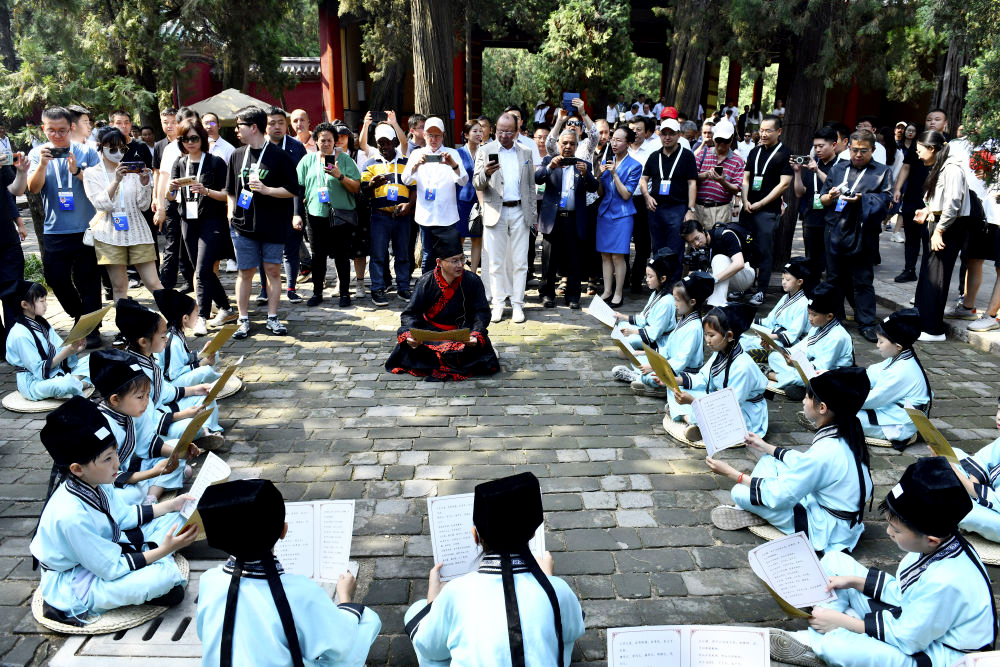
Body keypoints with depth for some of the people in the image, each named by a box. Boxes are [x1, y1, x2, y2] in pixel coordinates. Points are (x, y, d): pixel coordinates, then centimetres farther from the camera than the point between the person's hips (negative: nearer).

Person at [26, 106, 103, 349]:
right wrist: (42, 163, -17)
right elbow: (33, 188, -3)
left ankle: (91, 329, 10)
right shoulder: (37, 153, 8)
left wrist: (77, 171, -18)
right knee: (56, 279, 8)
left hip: (86, 229, -3)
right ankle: (79, 316, 31)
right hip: (54, 231, 3)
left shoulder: (86, 152, 2)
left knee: (88, 283, 0)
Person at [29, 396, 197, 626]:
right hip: (75, 581, -9)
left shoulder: (94, 483, -10)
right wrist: (163, 551, -29)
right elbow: (113, 568, -26)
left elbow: (124, 516, 10)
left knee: (171, 518, 4)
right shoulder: (71, 516, -34)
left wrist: (172, 505, 3)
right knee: (163, 576, -32)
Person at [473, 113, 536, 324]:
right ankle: (498, 304, 11)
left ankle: (517, 304, 9)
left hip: (520, 212, 2)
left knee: (519, 262, 2)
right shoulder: (485, 151, 4)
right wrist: (486, 174, -24)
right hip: (495, 212, -1)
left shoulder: (525, 153, 11)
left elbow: (531, 186, 15)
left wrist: (533, 215, 10)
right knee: (496, 262, 2)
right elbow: (477, 185, -2)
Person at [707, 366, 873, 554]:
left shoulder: (824, 451, -31)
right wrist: (767, 448, 20)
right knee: (768, 460, 13)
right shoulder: (846, 432, -4)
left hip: (827, 530, -9)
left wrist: (732, 473, -16)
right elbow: (804, 462, 14)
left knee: (740, 493, -16)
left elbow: (779, 495, -23)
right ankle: (745, 511, 9)